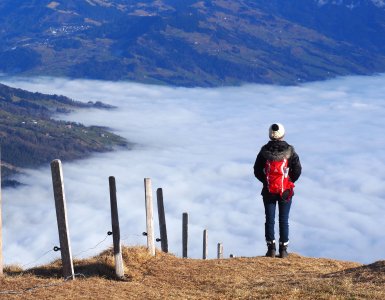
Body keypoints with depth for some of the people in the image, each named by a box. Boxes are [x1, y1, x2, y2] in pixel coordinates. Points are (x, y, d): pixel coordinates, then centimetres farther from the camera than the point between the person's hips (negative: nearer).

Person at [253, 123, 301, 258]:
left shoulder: (264, 151, -3)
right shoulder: (289, 150, -5)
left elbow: (257, 171, 1)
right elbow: (297, 170, -3)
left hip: (268, 191, 0)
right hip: (285, 191, 0)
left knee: (270, 219, 4)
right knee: (284, 220, 4)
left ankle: (271, 248, -1)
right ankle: (283, 249, 3)